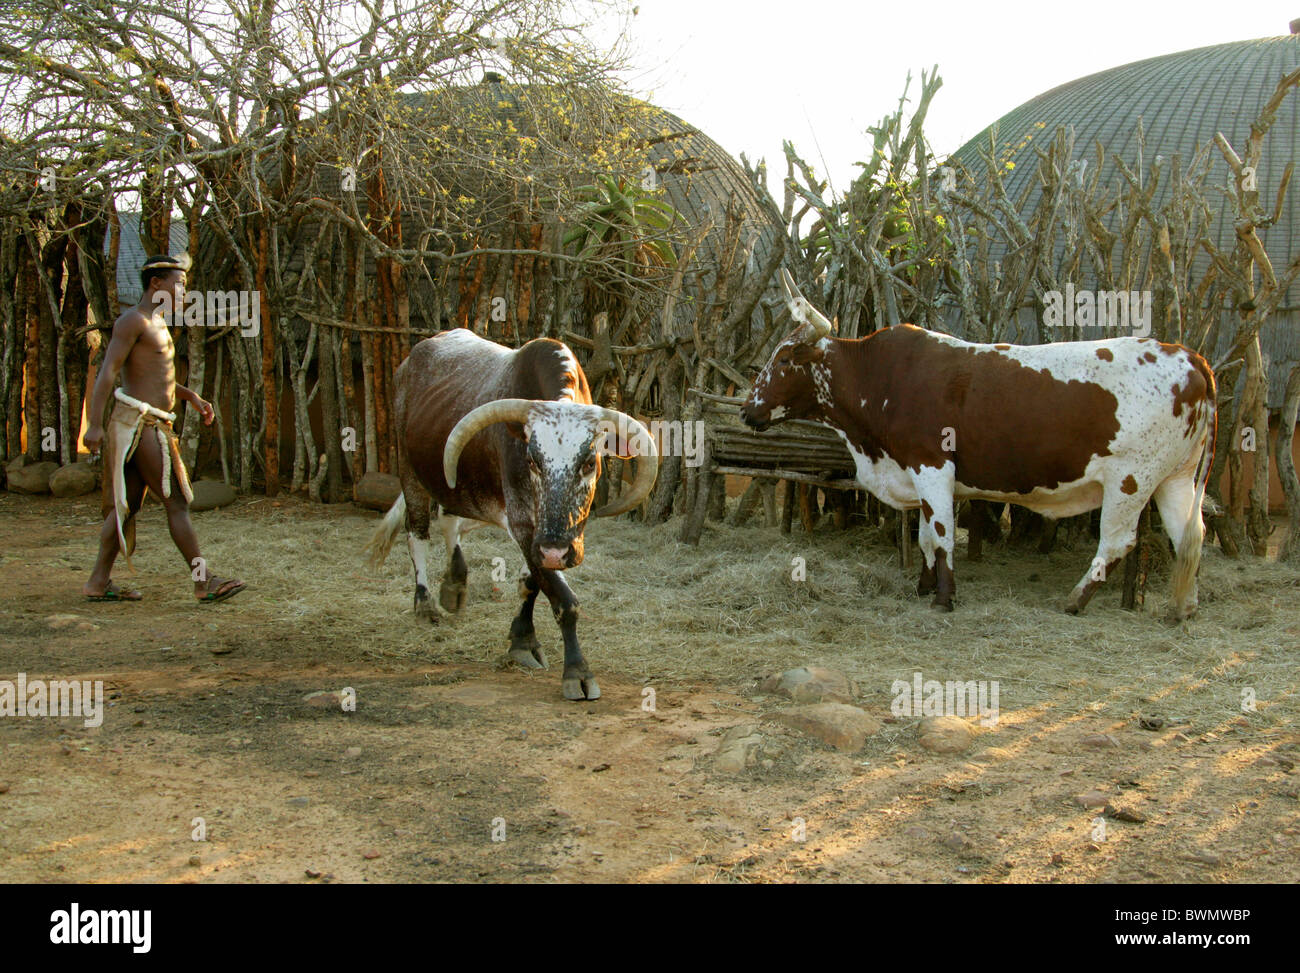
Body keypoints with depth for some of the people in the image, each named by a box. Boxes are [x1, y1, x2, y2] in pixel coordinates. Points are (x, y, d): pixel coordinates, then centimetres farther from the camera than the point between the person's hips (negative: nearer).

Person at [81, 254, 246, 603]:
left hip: (152, 426, 10)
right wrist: (95, 424, -23)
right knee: (177, 502, -9)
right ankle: (204, 582, -7)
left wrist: (191, 396, 17)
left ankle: (99, 582, 13)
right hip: (139, 422, -10)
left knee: (127, 506, 10)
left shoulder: (155, 323, 21)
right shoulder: (132, 320, -9)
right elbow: (107, 371, -16)